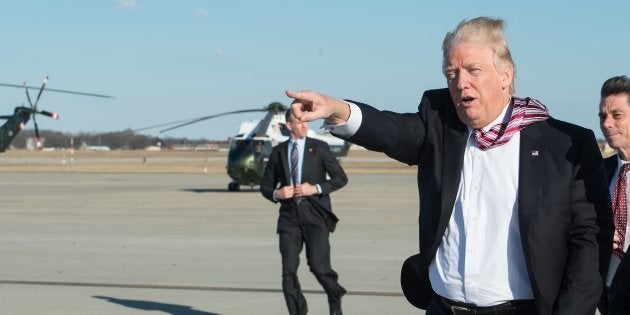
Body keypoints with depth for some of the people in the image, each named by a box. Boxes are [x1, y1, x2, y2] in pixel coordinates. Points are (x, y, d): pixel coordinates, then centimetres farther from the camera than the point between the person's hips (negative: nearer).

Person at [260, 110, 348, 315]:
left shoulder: (319, 148, 3)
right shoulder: (278, 152, 10)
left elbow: (341, 178, 0)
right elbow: (265, 185, 14)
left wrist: (316, 188, -13)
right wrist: (276, 194, -8)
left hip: (315, 215, -2)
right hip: (289, 216, 3)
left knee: (318, 266, -11)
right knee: (289, 270, -3)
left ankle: (335, 297, 20)